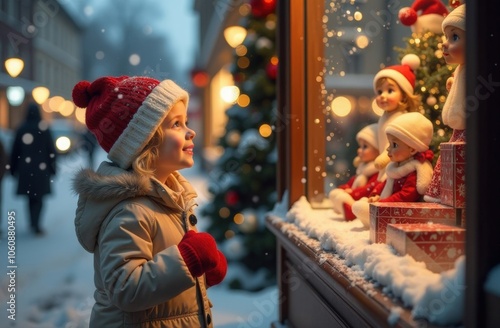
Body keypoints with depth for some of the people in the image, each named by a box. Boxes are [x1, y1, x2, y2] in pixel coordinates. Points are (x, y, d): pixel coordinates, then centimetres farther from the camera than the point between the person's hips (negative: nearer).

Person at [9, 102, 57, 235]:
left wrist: (14, 169, 11)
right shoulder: (44, 128, -7)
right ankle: (36, 225, -16)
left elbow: (15, 151, 3)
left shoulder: (21, 129, 0)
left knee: (31, 197, 15)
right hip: (41, 168, -2)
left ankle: (34, 224, 18)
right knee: (38, 198, -1)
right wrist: (52, 168, 3)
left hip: (25, 169, 3)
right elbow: (51, 150, -5)